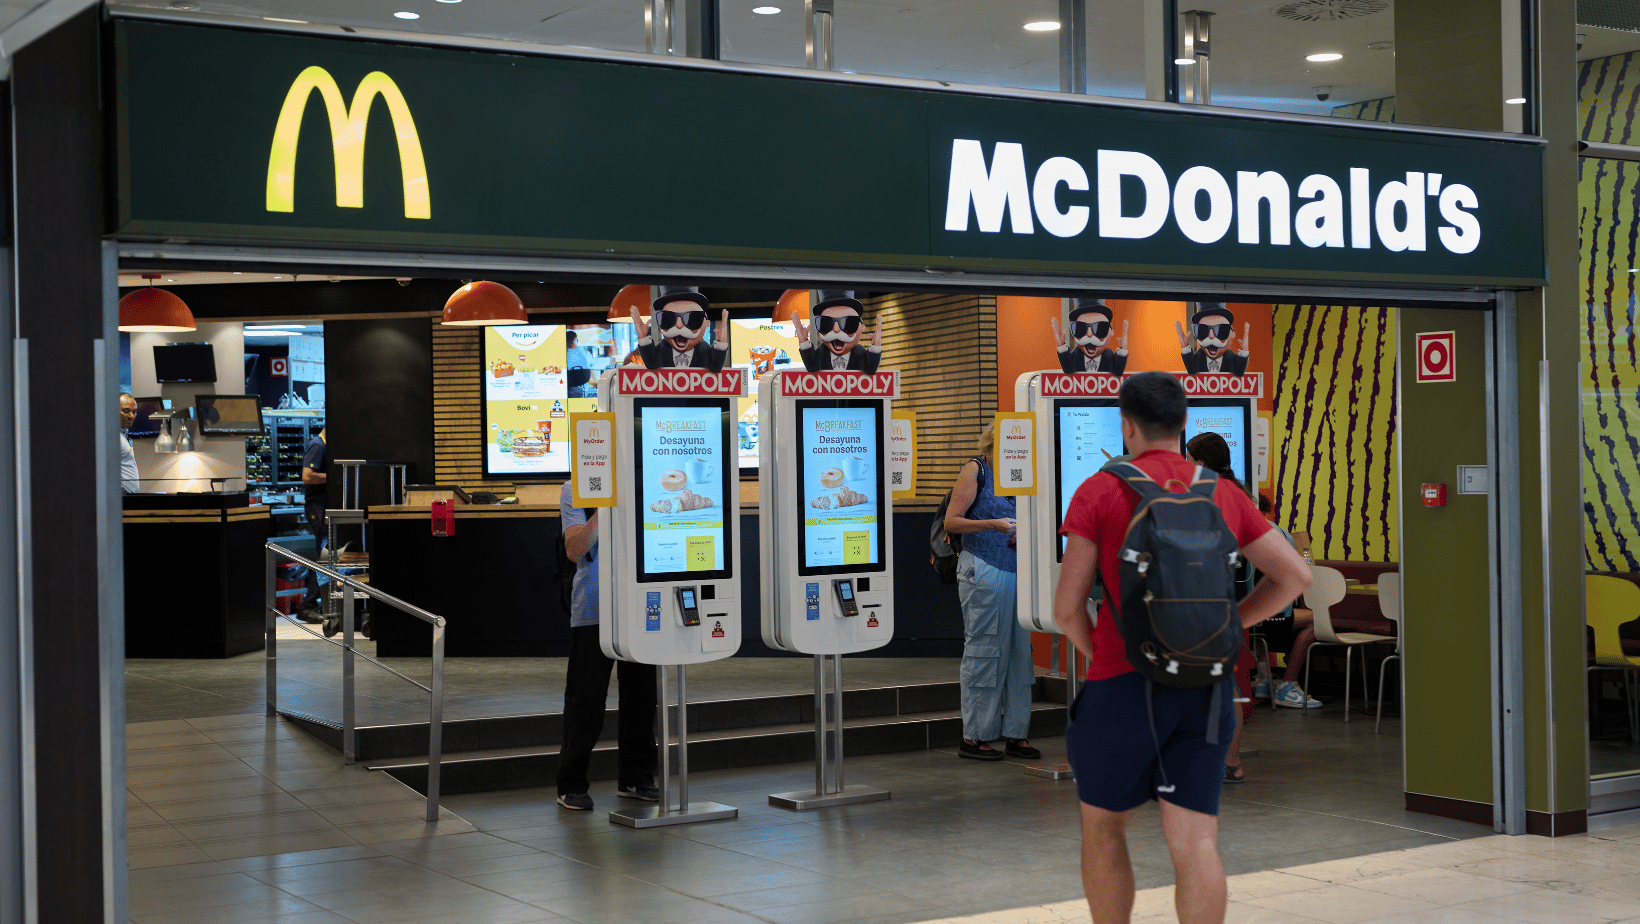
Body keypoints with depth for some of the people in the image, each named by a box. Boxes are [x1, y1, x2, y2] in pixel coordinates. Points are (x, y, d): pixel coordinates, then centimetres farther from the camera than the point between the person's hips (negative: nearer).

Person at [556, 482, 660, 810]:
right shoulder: (575, 490, 0)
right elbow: (575, 550, -12)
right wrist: (604, 508, -20)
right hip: (593, 612, -4)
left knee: (641, 696, 9)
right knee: (586, 702, 0)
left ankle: (635, 778, 23)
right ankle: (571, 785, 11)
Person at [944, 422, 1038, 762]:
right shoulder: (976, 469, -2)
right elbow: (951, 522, -6)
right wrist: (993, 525, -17)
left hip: (1016, 569, 6)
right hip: (983, 571, -6)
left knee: (1018, 650, 5)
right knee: (983, 650, -4)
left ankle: (1016, 734, 11)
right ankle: (973, 737, 2)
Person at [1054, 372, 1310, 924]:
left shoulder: (1098, 491, -4)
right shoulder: (1225, 496, 10)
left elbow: (1067, 606, -5)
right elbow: (1296, 576, 6)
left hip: (1123, 688, -3)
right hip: (1203, 691, 3)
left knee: (1102, 828, 16)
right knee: (1195, 846, -1)